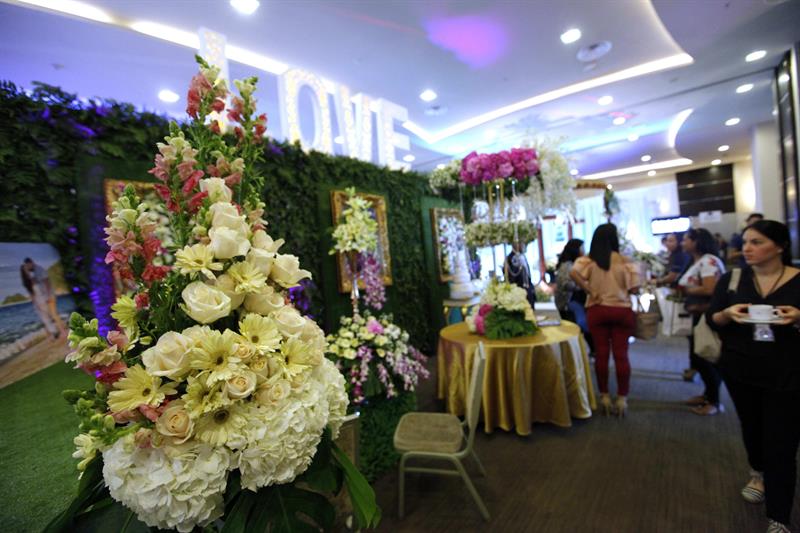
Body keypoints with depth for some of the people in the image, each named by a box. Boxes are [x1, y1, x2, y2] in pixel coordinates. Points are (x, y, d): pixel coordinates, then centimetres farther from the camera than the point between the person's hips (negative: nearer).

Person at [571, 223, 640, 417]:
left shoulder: (588, 260, -6)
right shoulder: (625, 261, -5)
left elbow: (574, 273, -23)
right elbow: (634, 287, -8)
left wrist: (590, 291, -12)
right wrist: (621, 289, 13)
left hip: (597, 310, 0)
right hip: (621, 310, 0)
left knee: (601, 354, 8)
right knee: (621, 355, 7)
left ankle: (604, 396, 17)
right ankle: (622, 398, 14)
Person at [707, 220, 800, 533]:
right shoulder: (731, 279, -2)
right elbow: (711, 320, -1)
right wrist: (727, 313, -21)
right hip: (740, 371, 3)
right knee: (751, 428, 24)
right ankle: (758, 473, 52)